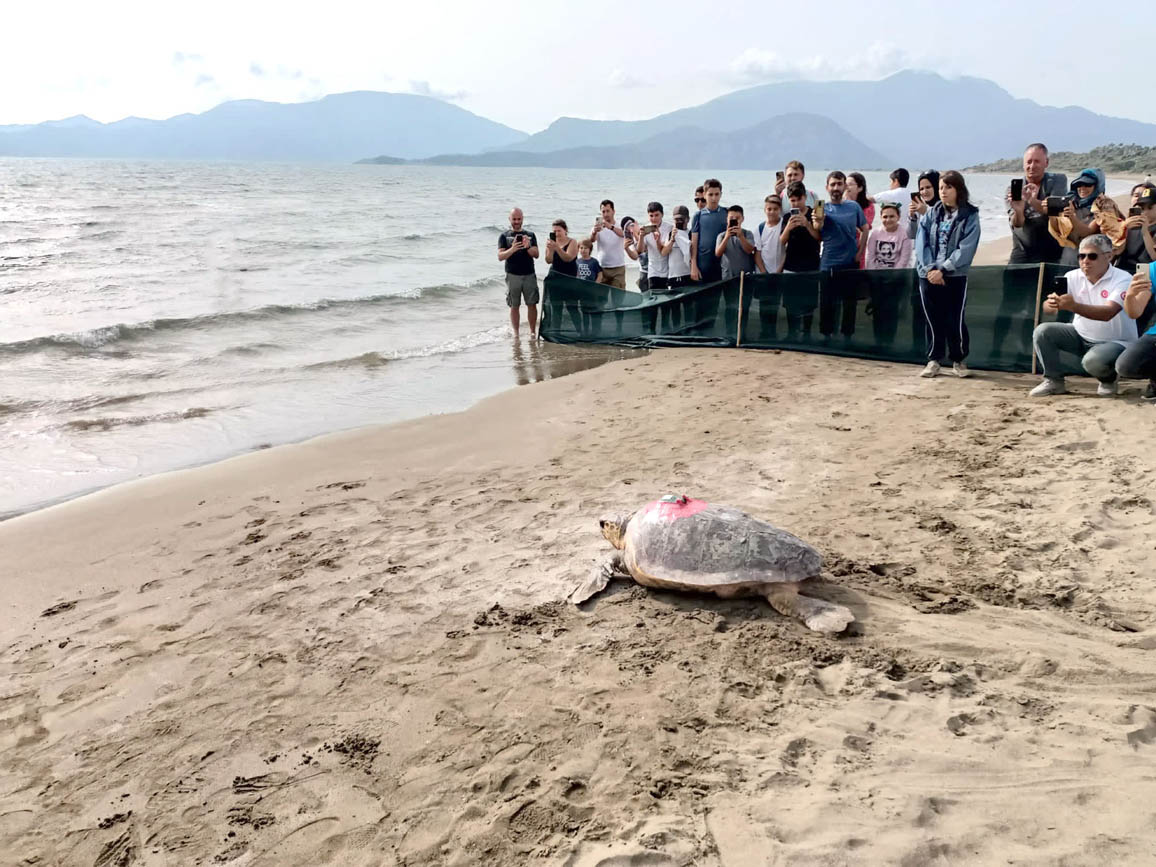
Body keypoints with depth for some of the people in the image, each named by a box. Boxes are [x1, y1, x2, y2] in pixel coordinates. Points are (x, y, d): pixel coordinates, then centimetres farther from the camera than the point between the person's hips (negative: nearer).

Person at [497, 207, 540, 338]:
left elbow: (536, 255, 2)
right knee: (514, 306, 2)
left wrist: (528, 247, -20)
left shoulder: (530, 235, 9)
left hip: (529, 275, 1)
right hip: (512, 275, -1)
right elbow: (500, 257, -6)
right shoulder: (504, 236, 4)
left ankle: (533, 332, 7)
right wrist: (512, 249, -24)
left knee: (532, 304, -1)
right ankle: (515, 333, 10)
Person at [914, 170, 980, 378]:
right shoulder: (931, 215, 9)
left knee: (955, 321, -1)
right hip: (929, 276, 3)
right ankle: (933, 361, 15)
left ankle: (958, 361, 15)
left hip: (955, 277, -3)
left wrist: (943, 270, -17)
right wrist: (930, 268, -14)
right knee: (933, 320, 6)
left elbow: (966, 249, -10)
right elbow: (921, 243, 0)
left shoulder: (970, 216, -1)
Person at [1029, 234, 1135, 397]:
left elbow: (1108, 313, -35)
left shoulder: (1122, 279, -18)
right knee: (1043, 331, -17)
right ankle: (1054, 381, -2)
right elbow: (1047, 307, -16)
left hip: (1114, 341, -5)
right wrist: (1051, 304, -42)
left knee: (1093, 361, -36)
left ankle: (1109, 380, 3)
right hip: (1081, 336, 5)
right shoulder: (1073, 277, -4)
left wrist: (1074, 306, -50)